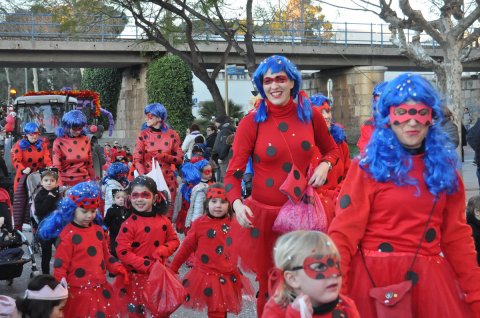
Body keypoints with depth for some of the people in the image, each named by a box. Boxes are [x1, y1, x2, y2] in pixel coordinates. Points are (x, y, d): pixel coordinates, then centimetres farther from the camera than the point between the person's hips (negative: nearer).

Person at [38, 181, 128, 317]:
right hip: (78, 293, -6)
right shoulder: (67, 235, -13)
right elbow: (60, 266, -13)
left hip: (101, 290, 6)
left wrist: (117, 268, 3)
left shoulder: (98, 230, 6)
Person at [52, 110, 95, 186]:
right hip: (66, 183, -3)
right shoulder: (59, 142, -6)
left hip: (84, 182, 3)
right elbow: (56, 167, -8)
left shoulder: (86, 140, 4)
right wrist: (60, 186, -18)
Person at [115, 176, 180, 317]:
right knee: (136, 312, 7)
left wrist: (162, 251, -13)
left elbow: (174, 240, 9)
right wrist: (147, 265, -21)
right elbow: (122, 252, -17)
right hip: (136, 277, -4)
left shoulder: (163, 220, 0)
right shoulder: (129, 224, -13)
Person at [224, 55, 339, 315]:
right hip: (264, 215, -2)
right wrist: (237, 203, -24)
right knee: (270, 287, 10)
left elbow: (332, 150, 18)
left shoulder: (309, 116, 1)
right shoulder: (252, 122, -6)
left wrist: (325, 165, -3)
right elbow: (233, 172, -6)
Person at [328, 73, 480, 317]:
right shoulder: (368, 167, -7)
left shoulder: (443, 166, 5)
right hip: (375, 276, -4)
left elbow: (457, 236, 7)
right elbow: (344, 233, -11)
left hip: (430, 278, 4)